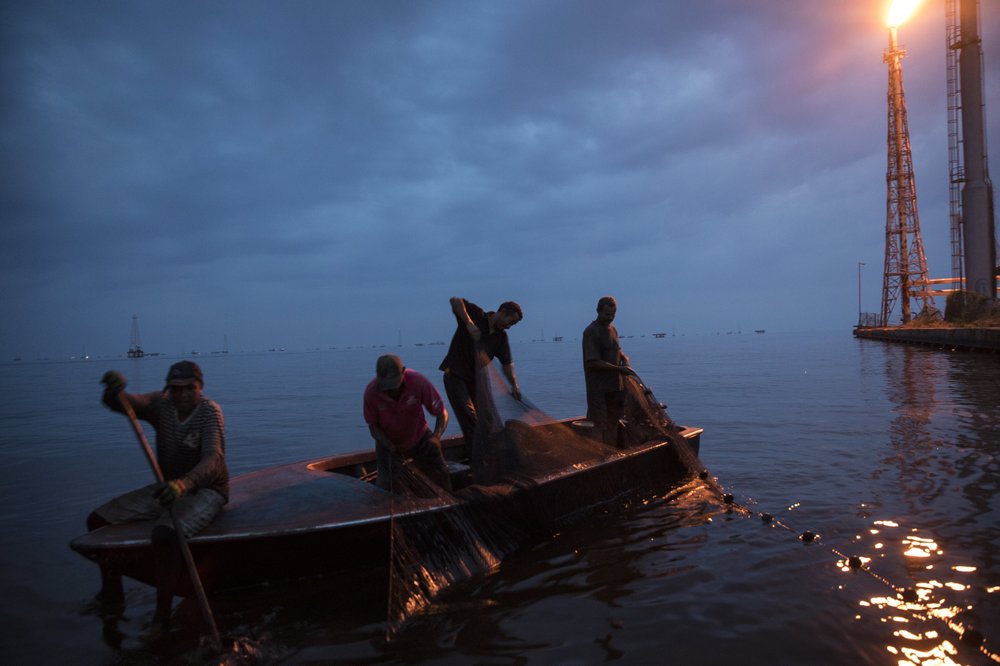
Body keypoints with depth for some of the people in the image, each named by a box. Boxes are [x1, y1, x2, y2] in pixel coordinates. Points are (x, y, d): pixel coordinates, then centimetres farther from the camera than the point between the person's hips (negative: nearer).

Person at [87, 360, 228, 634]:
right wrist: (114, 391, -42)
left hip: (205, 490, -7)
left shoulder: (210, 411, -19)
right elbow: (120, 404, -18)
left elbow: (212, 459, -32)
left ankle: (161, 617, -19)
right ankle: (112, 593, 22)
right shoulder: (161, 405, -3)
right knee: (97, 520, 5)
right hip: (169, 486, 7)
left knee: (165, 535, -35)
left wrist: (184, 483, -51)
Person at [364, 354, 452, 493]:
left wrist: (436, 436, -40)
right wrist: (392, 449, -28)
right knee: (386, 485, -14)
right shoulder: (371, 392, -29)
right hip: (388, 442, -1)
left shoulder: (419, 382, -31)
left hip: (420, 438, 1)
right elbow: (373, 426, -14)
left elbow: (442, 414, -21)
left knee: (440, 474, 5)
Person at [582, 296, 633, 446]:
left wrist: (624, 357, 4)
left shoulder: (612, 329, 12)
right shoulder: (591, 332, -15)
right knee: (599, 427, -5)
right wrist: (619, 369, -21)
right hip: (599, 387, -9)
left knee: (613, 423, 17)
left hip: (616, 385, 9)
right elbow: (594, 362, -21)